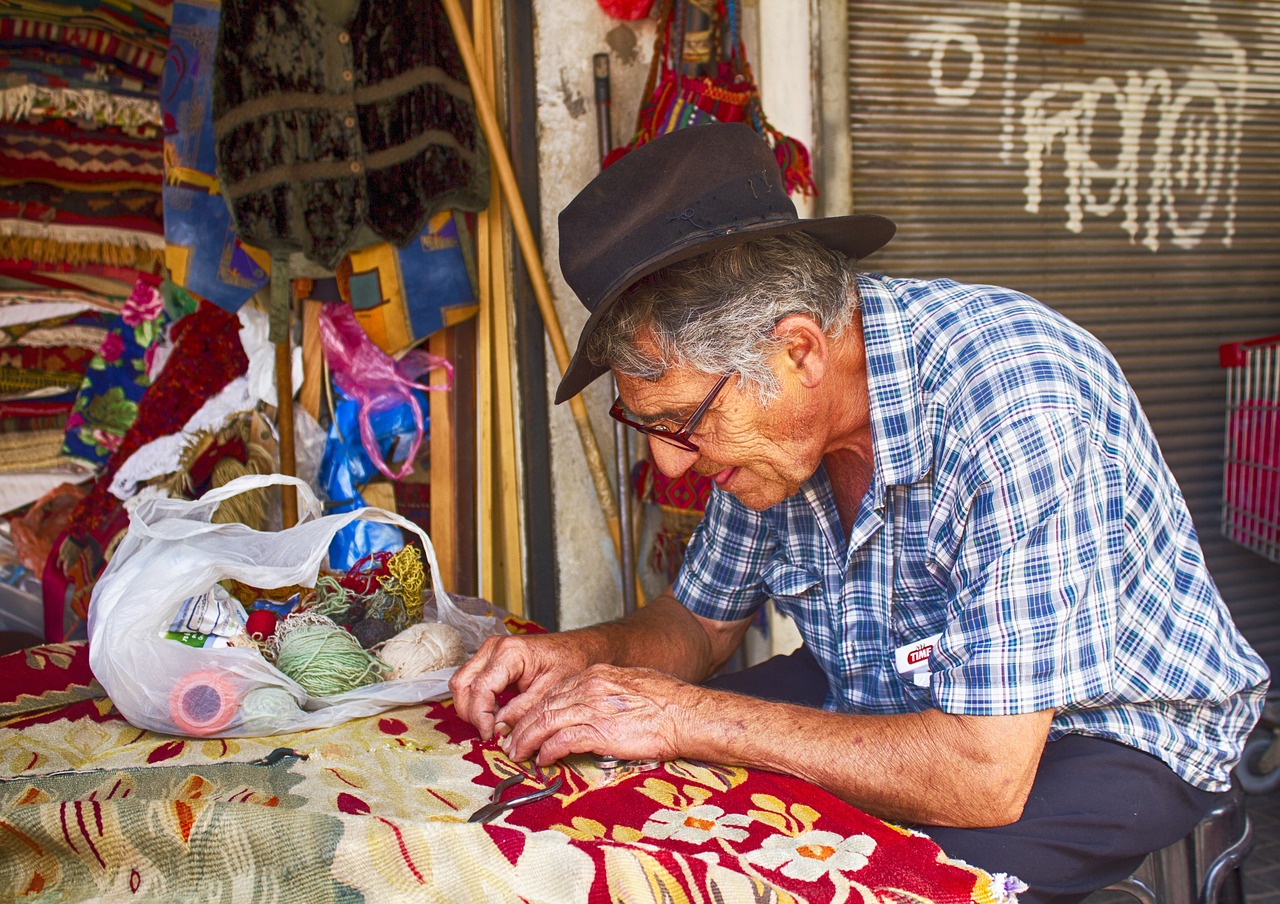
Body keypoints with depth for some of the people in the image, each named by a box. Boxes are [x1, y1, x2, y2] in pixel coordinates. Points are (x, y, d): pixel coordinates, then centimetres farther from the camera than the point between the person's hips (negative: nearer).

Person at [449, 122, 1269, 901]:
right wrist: (583, 656, -17)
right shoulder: (761, 407, -11)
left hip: (1108, 735, -5)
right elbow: (701, 621, 4)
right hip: (894, 696, 6)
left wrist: (691, 719, -31)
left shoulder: (1012, 399, -34)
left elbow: (987, 778, -35)